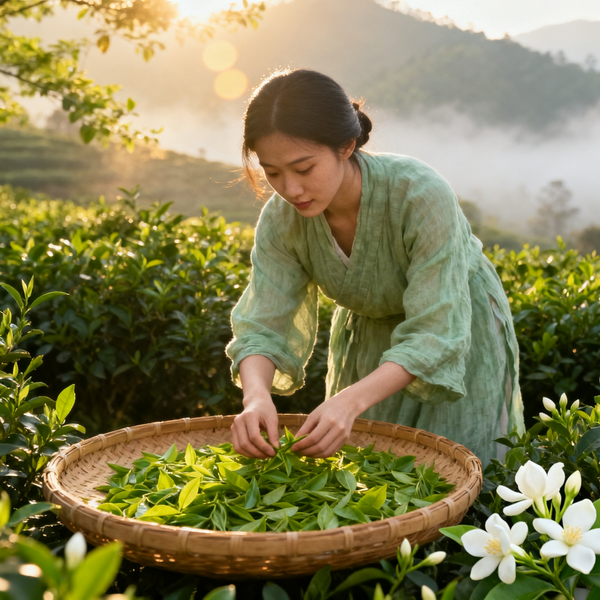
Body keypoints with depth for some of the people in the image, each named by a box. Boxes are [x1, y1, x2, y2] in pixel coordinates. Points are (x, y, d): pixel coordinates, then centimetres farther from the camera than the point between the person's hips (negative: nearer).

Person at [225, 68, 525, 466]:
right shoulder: (281, 220, -23)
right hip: (367, 338, 4)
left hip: (458, 335, -3)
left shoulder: (422, 196, -36)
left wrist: (351, 401, -50)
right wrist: (256, 395, -44)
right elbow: (263, 327, -22)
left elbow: (434, 334, -36)